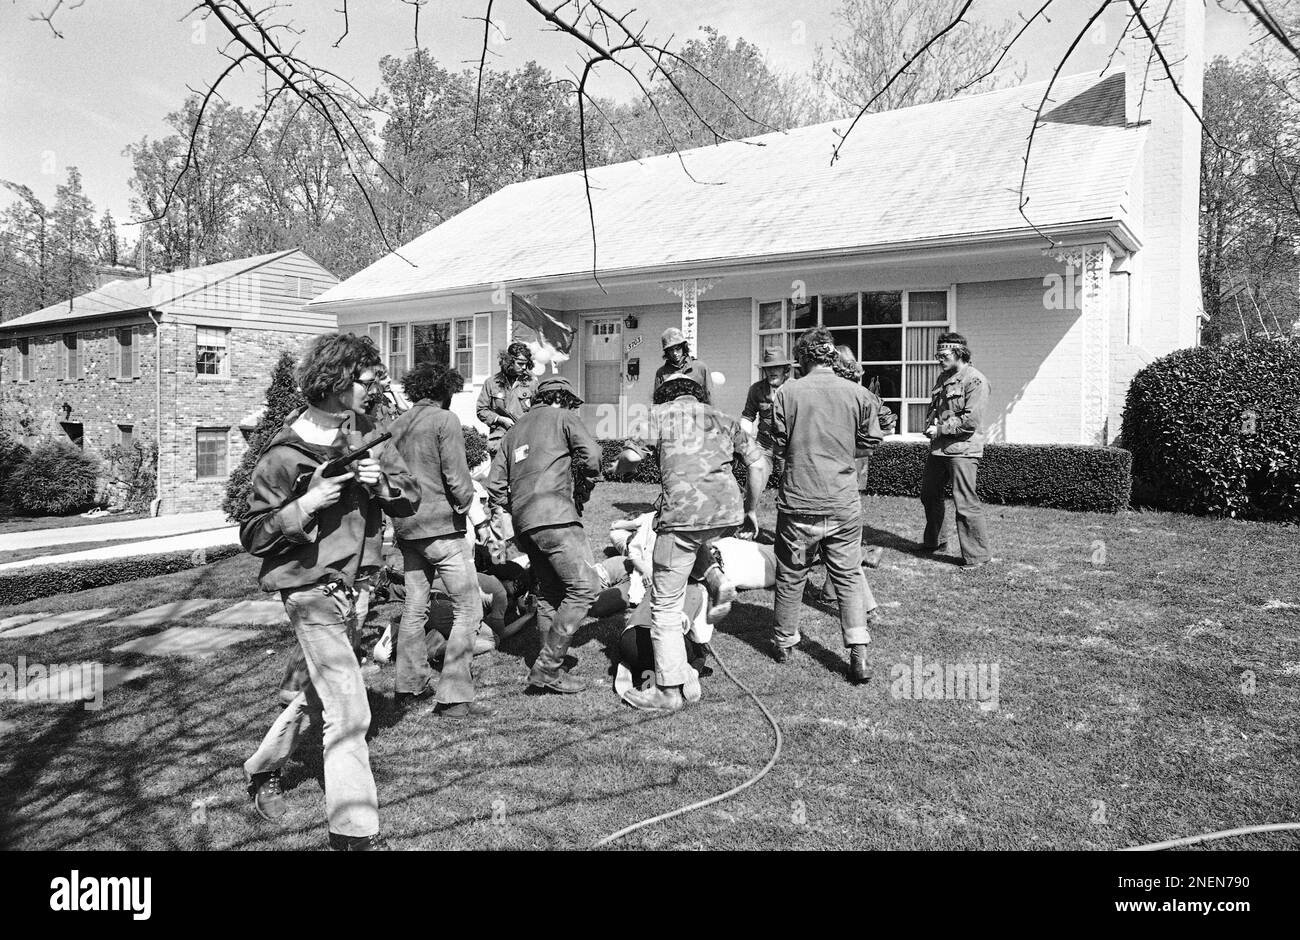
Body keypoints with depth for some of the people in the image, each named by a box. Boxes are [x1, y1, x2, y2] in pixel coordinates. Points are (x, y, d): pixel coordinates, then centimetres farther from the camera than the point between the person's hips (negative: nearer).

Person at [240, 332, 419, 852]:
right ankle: (355, 832, 2)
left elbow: (411, 499, 5)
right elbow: (253, 535, -9)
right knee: (349, 713, -8)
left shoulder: (364, 435, 3)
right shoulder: (285, 455, -14)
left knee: (321, 693, 24)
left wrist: (381, 482, -16)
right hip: (312, 589, -8)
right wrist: (308, 504, -23)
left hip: (351, 583, 8)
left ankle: (263, 768, 47)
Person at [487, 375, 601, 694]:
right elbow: (591, 453, -5)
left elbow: (495, 480, 22)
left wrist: (501, 512, 28)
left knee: (549, 593, 14)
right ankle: (547, 667, -12)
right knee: (582, 588, -8)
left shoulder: (514, 430, 26)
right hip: (554, 514, -8)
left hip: (523, 521, 8)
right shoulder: (562, 417, 8)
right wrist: (587, 474, 15)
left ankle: (549, 670, 14)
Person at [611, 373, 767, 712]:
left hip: (684, 511, -5)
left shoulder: (662, 413, 12)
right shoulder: (723, 419, 24)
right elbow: (759, 463, 16)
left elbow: (631, 454, -1)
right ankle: (716, 579, 11)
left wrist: (621, 469, 21)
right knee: (693, 539, 39)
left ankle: (668, 692, 8)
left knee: (665, 606, 5)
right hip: (728, 512, 5)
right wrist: (751, 508, 25)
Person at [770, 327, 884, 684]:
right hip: (844, 504, 1)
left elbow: (779, 444, 0)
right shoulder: (858, 394, -2)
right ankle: (858, 654, 3)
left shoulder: (787, 392, -6)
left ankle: (784, 643, 29)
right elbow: (870, 441, 8)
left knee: (791, 575, 14)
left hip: (799, 502, -1)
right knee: (848, 575, 10)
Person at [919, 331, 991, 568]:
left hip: (962, 449, -9)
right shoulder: (943, 378, 15)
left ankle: (976, 556, 0)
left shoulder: (975, 380, -12)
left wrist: (941, 429, -13)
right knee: (929, 495, 19)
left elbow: (971, 420, -19)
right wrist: (930, 425, 3)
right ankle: (933, 541, 38)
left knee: (965, 503, -8)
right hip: (938, 447, 9)